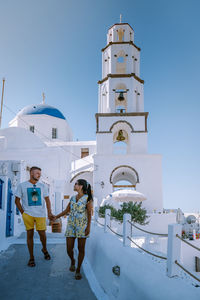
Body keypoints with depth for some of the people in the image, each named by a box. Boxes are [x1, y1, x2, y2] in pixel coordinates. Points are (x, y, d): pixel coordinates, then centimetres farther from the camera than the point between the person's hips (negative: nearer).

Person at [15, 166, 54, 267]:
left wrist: (49, 213, 4)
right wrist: (23, 213, -1)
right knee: (30, 235, 3)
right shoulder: (22, 185, 3)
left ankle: (44, 250, 32)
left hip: (40, 214, 1)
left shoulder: (43, 186, 9)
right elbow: (17, 200, 5)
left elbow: (47, 200, 12)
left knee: (42, 234, 2)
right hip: (28, 214, -1)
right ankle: (31, 258, 16)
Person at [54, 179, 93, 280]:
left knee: (81, 249, 3)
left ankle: (78, 270, 17)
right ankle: (72, 261, 34)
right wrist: (56, 217, 6)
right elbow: (66, 210, 14)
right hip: (71, 225, 4)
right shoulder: (73, 198, 10)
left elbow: (89, 214, -7)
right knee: (69, 248, 3)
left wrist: (88, 227, -12)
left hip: (82, 226, -4)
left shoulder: (88, 198, -5)